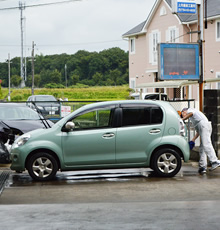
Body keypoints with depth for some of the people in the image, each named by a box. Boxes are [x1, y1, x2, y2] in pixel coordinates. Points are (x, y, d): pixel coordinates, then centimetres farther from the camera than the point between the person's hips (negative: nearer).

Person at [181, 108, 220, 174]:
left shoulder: (189, 110, 16)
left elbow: (191, 113, -10)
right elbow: (198, 131, 33)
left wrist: (182, 119, -1)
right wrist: (193, 140, 29)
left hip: (203, 124, -10)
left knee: (206, 144, -22)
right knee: (202, 148, 6)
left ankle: (215, 161, -35)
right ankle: (202, 166, -2)